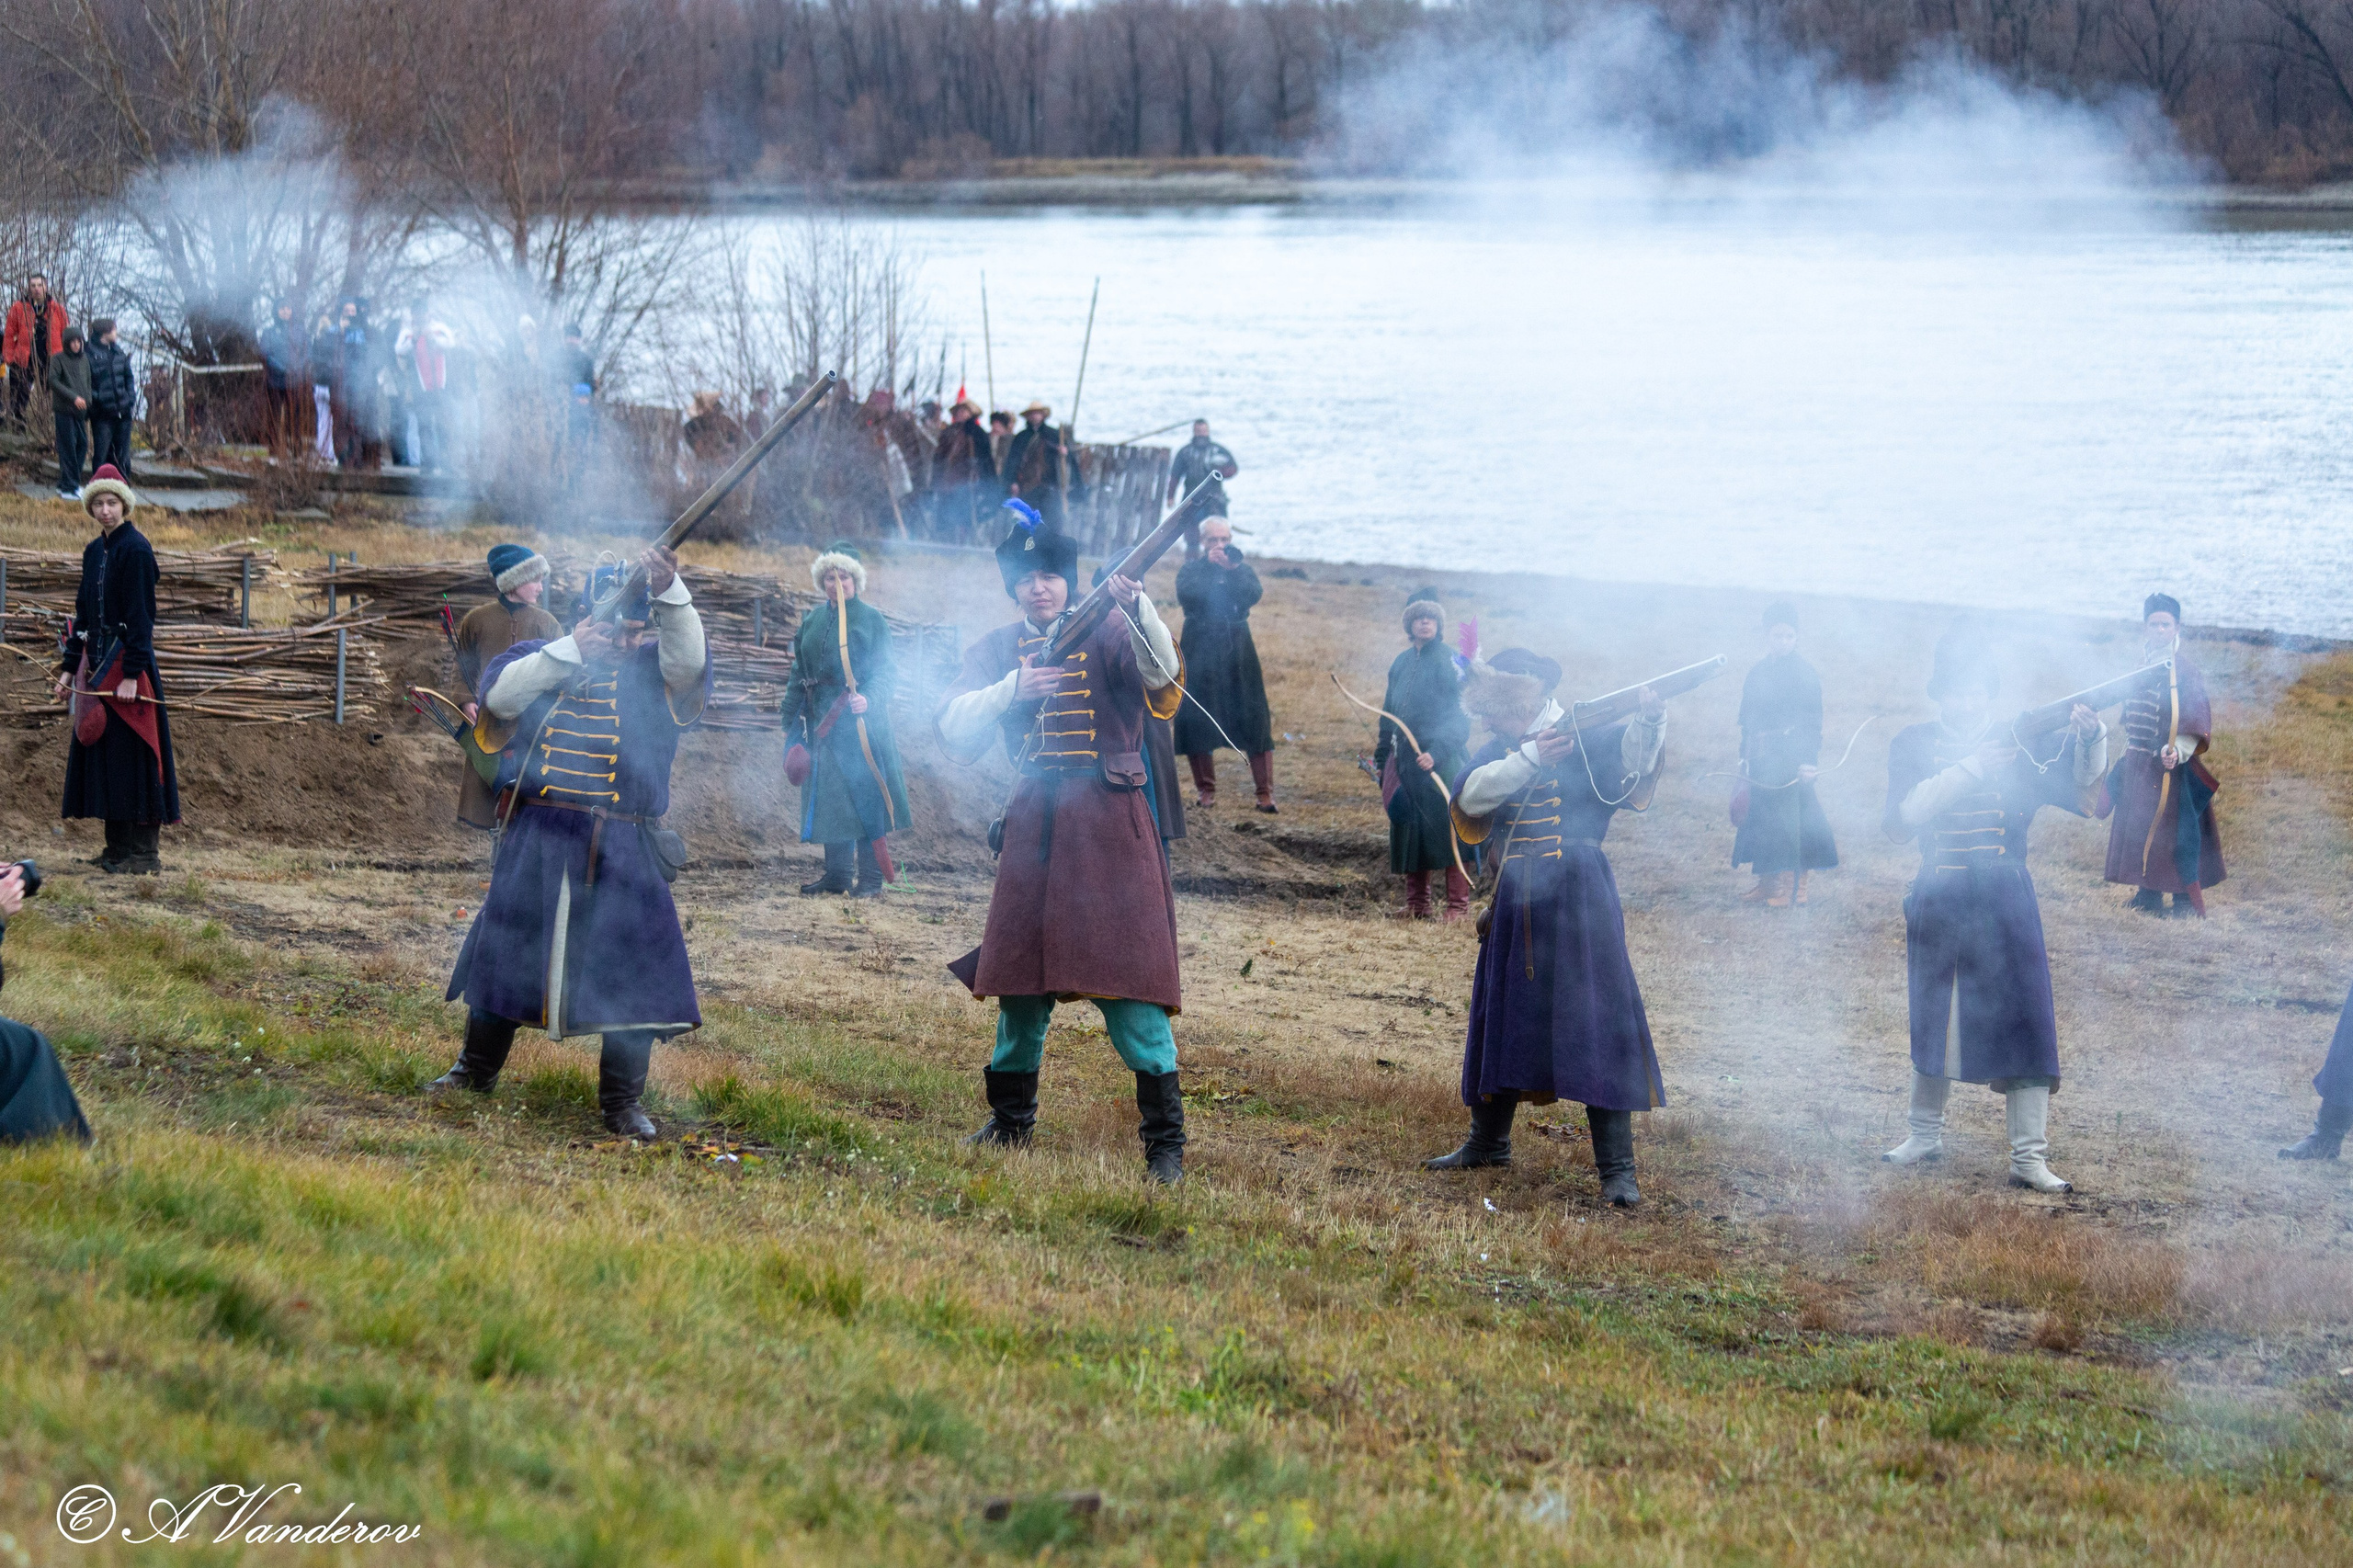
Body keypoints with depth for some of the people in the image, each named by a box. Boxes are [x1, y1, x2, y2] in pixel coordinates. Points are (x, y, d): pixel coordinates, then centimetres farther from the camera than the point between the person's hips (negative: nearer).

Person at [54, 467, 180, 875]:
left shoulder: (136, 549, -11)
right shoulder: (94, 551, 14)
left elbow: (141, 614, -15)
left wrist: (131, 673, -20)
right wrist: (70, 667, 15)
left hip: (127, 661, -8)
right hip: (98, 661, 8)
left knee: (130, 752, -7)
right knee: (100, 752, 9)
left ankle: (142, 853, -4)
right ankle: (118, 847, 14)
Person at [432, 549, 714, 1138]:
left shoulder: (652, 669, 5)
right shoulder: (543, 659, 9)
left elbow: (687, 657, -15)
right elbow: (501, 694, -8)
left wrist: (669, 591, -30)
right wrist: (570, 650, -14)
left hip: (621, 847, -1)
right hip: (538, 837, 1)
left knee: (632, 968, -5)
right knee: (505, 950, 11)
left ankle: (622, 1100, 7)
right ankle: (476, 1069, 30)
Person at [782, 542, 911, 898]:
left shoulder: (871, 620, 0)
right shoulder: (812, 621, 13)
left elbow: (882, 672, -4)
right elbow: (799, 675, 17)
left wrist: (868, 698, -23)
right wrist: (790, 721, 13)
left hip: (860, 721, -5)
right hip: (821, 722, 5)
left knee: (865, 797, -7)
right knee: (828, 798, 7)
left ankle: (871, 878, -3)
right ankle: (836, 874, 15)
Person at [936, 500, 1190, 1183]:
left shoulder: (1106, 633, -3)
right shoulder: (998, 649, 9)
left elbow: (1159, 673, -24)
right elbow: (954, 726, -3)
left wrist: (1135, 605, -40)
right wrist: (1013, 688, -19)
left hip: (1108, 823, -4)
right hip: (1033, 821, 4)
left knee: (1128, 975, -10)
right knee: (1019, 974, 12)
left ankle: (1165, 1140, -8)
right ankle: (1011, 1120, 30)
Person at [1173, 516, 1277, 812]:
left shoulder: (1244, 569, 10)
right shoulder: (1190, 570, 6)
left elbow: (1252, 595, -10)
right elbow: (1186, 595, -15)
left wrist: (1232, 569, -19)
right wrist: (1211, 566, -15)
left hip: (1237, 651, 1)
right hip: (1200, 652, -1)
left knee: (1253, 720, -6)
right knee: (1198, 722, -1)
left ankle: (1265, 792, -6)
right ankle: (1206, 789, 11)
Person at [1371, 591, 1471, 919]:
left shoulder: (1447, 661, -7)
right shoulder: (1401, 663, 13)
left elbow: (1459, 715, -12)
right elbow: (1389, 714, 21)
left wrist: (1436, 752, -22)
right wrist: (1380, 756, 19)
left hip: (1441, 759, -6)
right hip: (1405, 758, 6)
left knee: (1448, 828, -6)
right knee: (1408, 829, 8)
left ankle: (1458, 903, -1)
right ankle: (1416, 902, 16)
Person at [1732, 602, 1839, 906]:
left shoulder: (1804, 673, -6)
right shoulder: (1756, 675, 10)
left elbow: (1812, 722, -9)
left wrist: (1808, 762, -16)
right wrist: (1744, 761, 13)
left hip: (1792, 762, -6)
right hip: (1762, 761, 6)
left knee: (1791, 820, -4)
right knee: (1761, 819, 8)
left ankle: (1795, 887, 3)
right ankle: (1768, 883, 19)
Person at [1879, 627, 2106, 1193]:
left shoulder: (2016, 744, 4)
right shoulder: (1913, 747, 0)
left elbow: (2074, 784, -10)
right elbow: (1905, 815, -17)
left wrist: (2087, 738, -29)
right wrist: (1969, 768, -23)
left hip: (2006, 900, 0)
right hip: (1938, 903, 0)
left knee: (2025, 1021, -6)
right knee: (1932, 1020, 12)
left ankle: (2030, 1158, -4)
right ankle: (1924, 1135, 32)